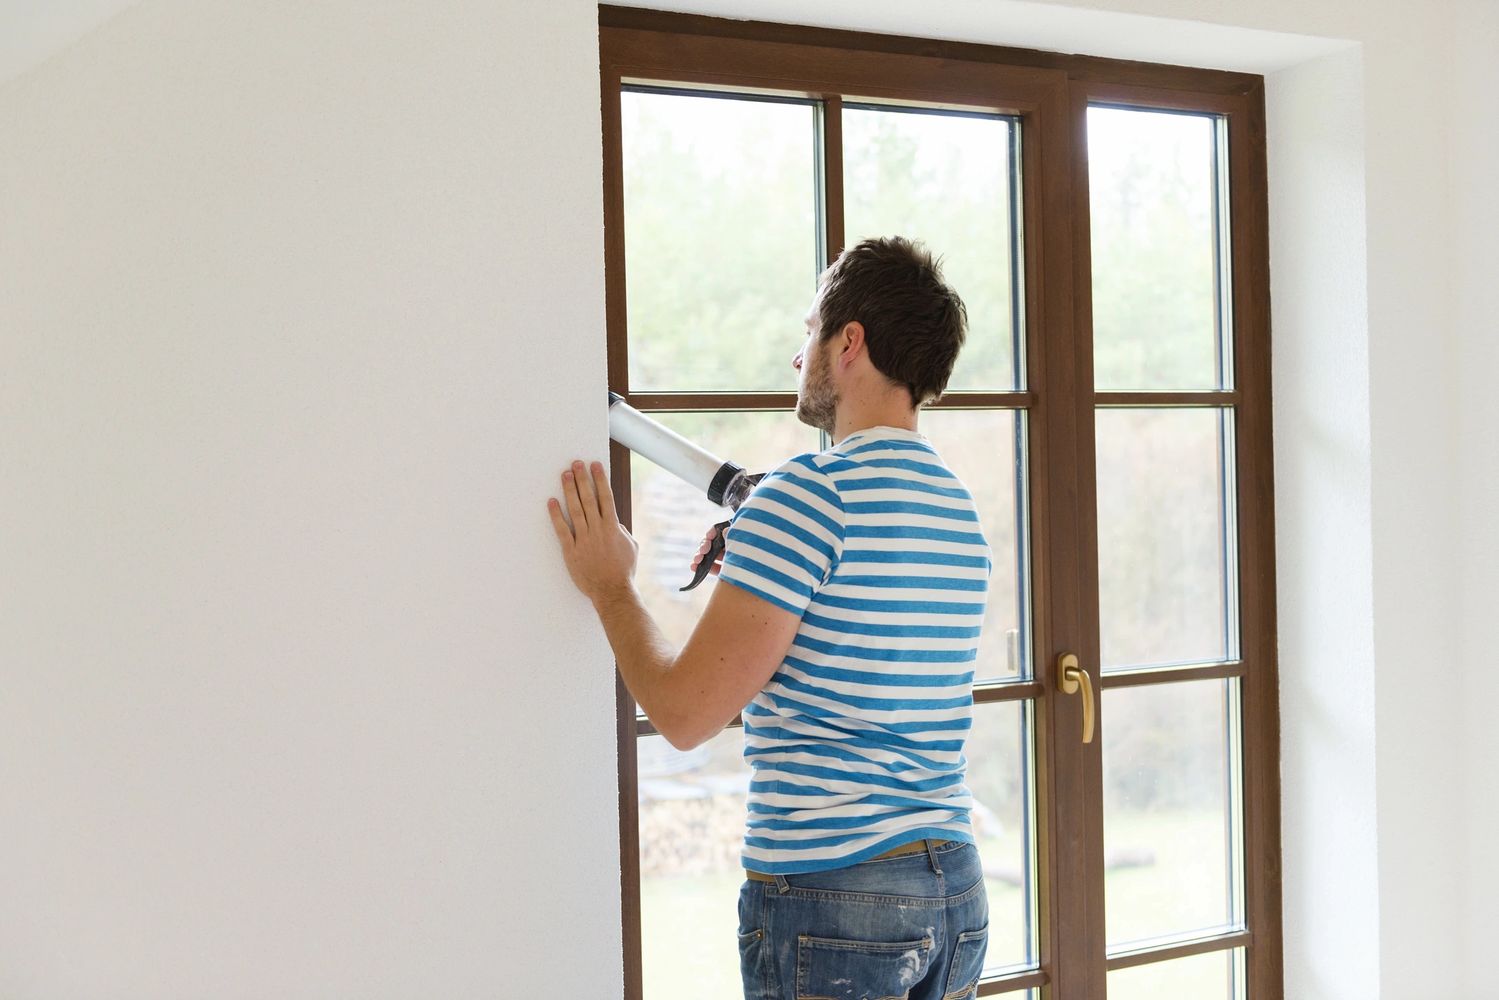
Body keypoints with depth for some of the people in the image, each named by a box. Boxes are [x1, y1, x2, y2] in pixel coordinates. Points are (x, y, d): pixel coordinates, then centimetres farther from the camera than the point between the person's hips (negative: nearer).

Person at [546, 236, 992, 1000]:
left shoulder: (808, 493, -15)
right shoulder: (961, 508, 10)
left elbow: (685, 714, -16)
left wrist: (609, 587, 0)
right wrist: (754, 575, 17)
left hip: (828, 892, -8)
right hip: (956, 884, 8)